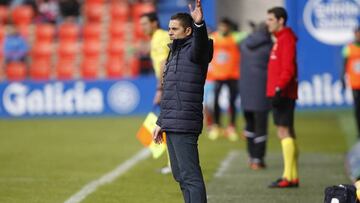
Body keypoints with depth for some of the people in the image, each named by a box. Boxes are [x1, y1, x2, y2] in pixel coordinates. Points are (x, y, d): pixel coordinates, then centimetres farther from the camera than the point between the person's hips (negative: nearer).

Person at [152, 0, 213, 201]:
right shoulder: (175, 52, 21)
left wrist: (199, 24, -55)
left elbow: (200, 42, -34)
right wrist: (161, 123, 26)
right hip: (172, 125, 10)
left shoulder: (193, 50, -7)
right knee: (180, 175, 13)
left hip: (184, 125, -10)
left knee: (190, 176, -13)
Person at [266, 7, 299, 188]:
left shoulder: (286, 39, -11)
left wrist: (279, 90, -26)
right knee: (287, 133, 10)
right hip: (281, 93, 10)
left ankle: (288, 177, -12)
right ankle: (293, 177, 13)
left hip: (283, 93, -10)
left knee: (284, 132, -11)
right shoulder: (280, 39, 19)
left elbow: (288, 69, -20)